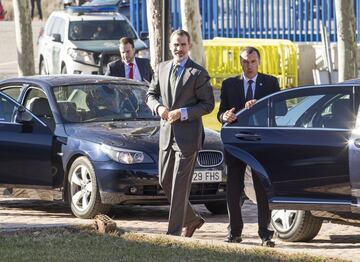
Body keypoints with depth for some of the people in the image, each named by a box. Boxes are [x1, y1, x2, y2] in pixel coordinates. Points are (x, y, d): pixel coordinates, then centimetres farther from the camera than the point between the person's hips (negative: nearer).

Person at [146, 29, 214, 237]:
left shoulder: (198, 73, -7)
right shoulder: (162, 68, 10)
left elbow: (208, 104, -8)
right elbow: (151, 94, 17)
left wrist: (183, 113, -18)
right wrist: (158, 107, -5)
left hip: (187, 135, -7)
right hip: (167, 132, 7)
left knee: (180, 185, -7)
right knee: (165, 182, 13)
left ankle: (174, 231, -4)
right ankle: (191, 219, 30)